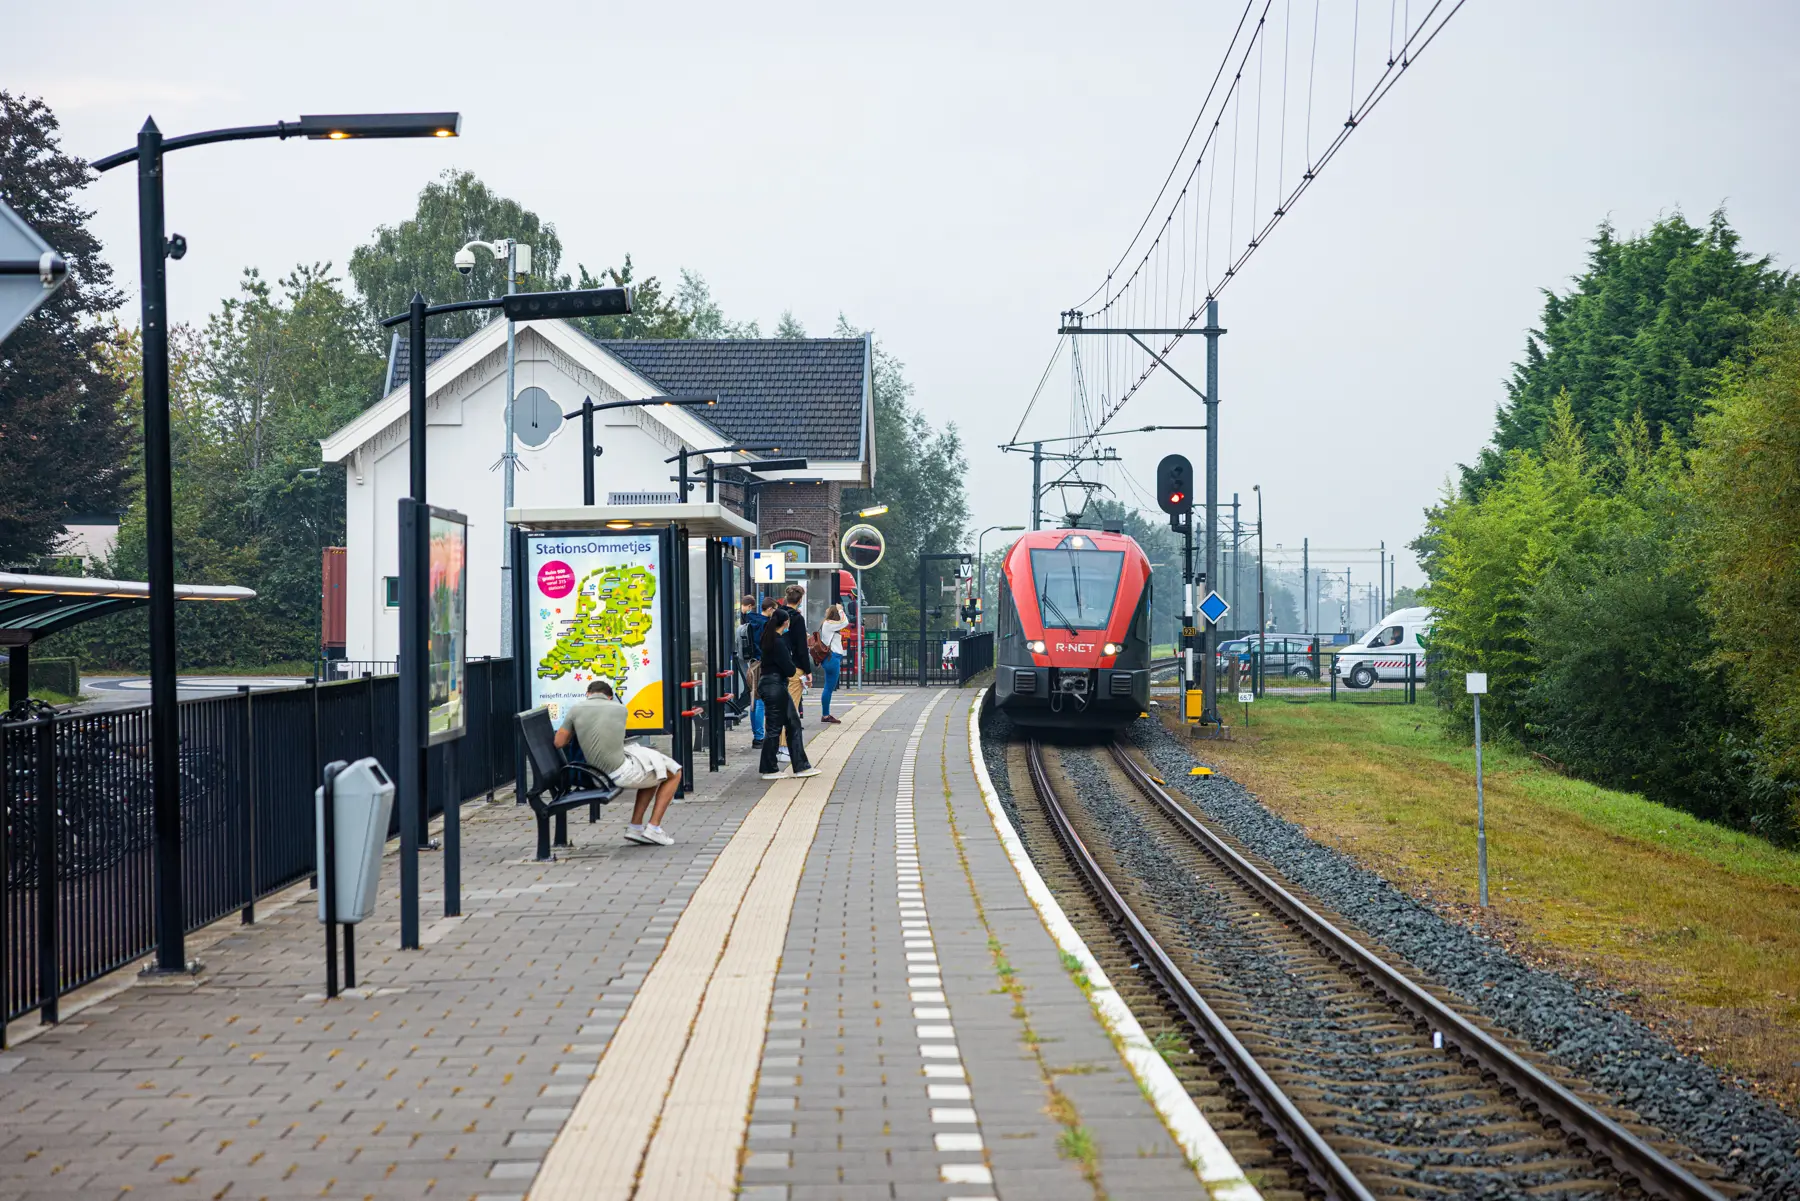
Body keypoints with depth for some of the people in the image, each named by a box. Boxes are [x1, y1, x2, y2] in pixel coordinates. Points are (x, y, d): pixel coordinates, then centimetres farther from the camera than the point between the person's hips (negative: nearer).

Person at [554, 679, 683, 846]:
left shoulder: (576, 708, 0)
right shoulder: (620, 709, 0)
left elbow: (559, 742, 4)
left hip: (599, 774, 5)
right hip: (621, 771, -5)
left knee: (653, 774, 30)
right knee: (674, 773, 17)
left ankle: (635, 827, 24)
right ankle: (654, 828, 12)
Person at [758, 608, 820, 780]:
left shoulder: (772, 638, 11)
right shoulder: (777, 642, -19)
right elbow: (789, 670, -19)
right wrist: (796, 671, 0)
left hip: (778, 686, 10)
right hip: (775, 686, -10)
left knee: (793, 724, 11)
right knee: (775, 728, -2)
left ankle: (801, 766, 14)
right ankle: (769, 770, 7)